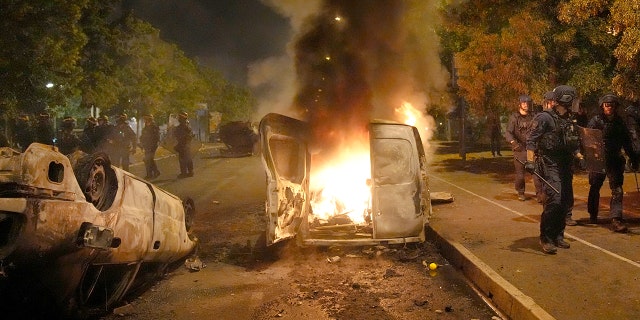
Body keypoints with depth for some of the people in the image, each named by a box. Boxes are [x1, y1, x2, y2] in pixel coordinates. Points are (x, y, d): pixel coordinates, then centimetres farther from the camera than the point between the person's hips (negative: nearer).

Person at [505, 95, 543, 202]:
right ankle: (520, 193, 24)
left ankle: (539, 194, -7)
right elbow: (508, 132, -11)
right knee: (520, 174, 4)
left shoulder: (533, 117, 9)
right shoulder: (514, 117, 0)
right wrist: (513, 142, -28)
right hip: (519, 149, -1)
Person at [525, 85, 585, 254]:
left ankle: (558, 236, 22)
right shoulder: (545, 117, -9)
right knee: (554, 200, -17)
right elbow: (531, 140, -14)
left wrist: (580, 156, 12)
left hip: (565, 166, 8)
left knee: (566, 202, 9)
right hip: (549, 165, -8)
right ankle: (546, 238, -7)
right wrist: (530, 161, -24)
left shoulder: (568, 121, 16)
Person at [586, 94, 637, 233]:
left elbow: (627, 142, 15)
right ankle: (593, 216, 30)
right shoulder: (596, 121, -3)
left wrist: (633, 158, 16)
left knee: (617, 190, -6)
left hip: (615, 160, 3)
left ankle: (616, 220, -8)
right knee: (595, 188, 12)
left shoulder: (619, 121, 8)